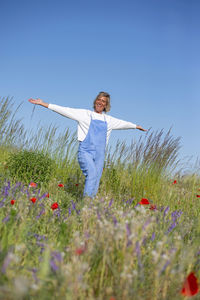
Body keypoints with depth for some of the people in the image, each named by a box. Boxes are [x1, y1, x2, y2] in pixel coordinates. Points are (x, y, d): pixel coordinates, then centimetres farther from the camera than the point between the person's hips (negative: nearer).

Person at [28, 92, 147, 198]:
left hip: (99, 154, 4)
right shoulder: (85, 114, 6)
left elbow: (123, 123, 34)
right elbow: (65, 110, 2)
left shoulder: (108, 120, 18)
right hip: (85, 151, -4)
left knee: (96, 181, -1)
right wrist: (43, 103, -2)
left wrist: (136, 126, 45)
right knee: (91, 174, -25)